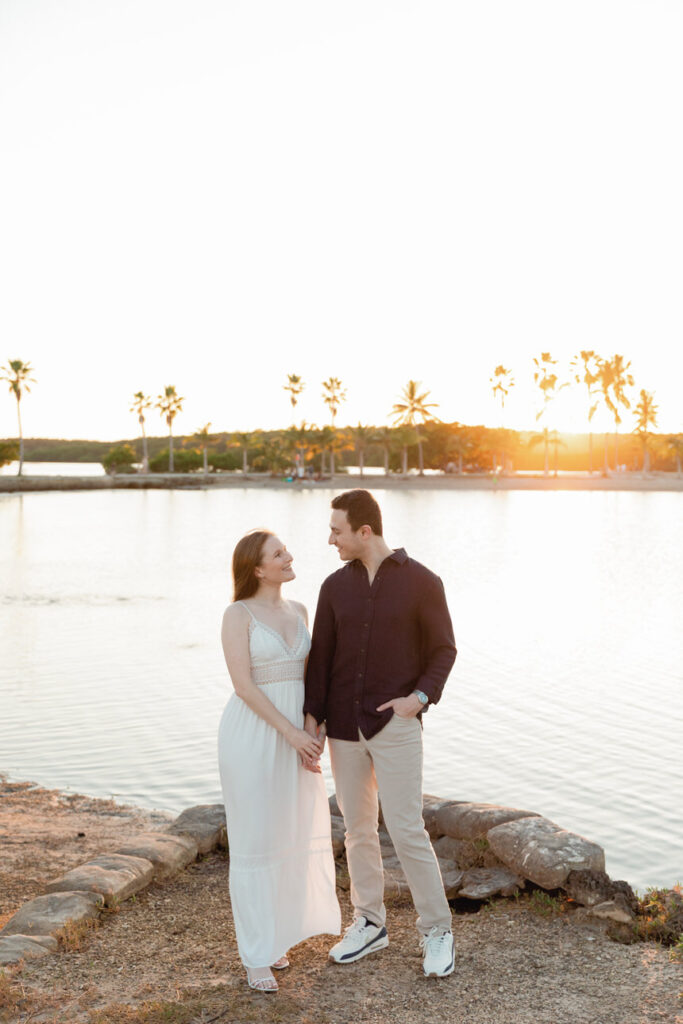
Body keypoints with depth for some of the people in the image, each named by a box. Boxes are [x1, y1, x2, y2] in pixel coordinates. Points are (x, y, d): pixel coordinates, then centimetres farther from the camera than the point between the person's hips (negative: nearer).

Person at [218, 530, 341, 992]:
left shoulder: (298, 611, 9)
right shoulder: (238, 614, -10)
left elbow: (303, 675, 11)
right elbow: (244, 686, -16)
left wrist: (312, 733, -1)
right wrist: (292, 734, -20)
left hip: (296, 734, 6)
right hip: (252, 734, -6)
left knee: (293, 834, 12)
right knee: (253, 842, 0)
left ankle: (270, 932, 32)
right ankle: (256, 956, 14)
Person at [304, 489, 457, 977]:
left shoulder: (423, 582, -9)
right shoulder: (336, 585, 3)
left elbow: (444, 651, -2)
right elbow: (321, 656, 3)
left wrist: (421, 697, -18)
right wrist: (312, 717, -7)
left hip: (396, 726, -4)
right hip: (345, 727, 4)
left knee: (407, 832, -5)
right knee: (358, 828, 13)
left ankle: (437, 931, 14)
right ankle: (370, 924, 29)